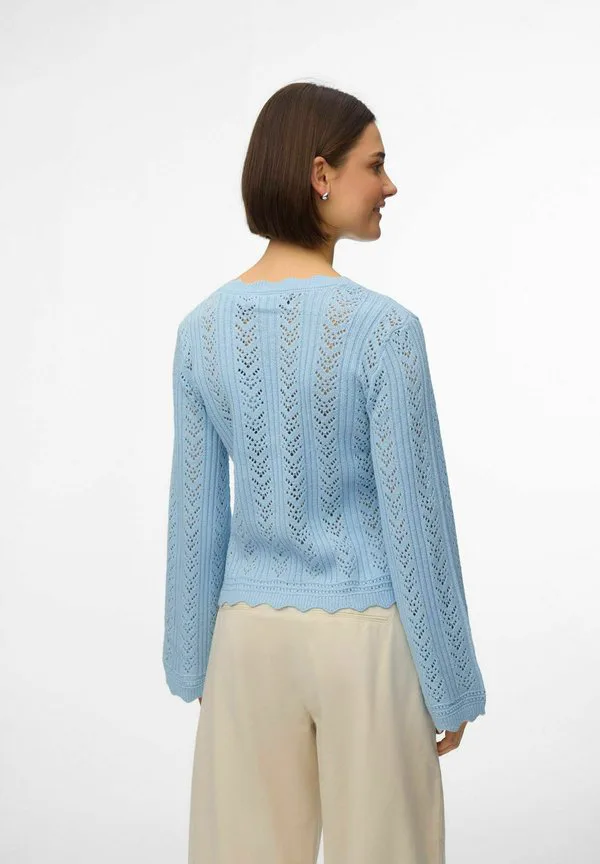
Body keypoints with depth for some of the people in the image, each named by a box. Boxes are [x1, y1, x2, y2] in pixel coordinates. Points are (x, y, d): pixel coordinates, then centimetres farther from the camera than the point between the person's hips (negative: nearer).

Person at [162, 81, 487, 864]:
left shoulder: (202, 328, -4)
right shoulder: (381, 327, -18)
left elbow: (196, 511, 1)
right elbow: (415, 521, -14)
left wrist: (193, 660, 12)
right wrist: (450, 684, -3)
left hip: (250, 635, 4)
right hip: (365, 637, -4)